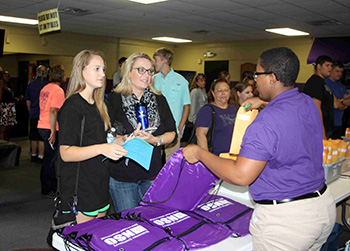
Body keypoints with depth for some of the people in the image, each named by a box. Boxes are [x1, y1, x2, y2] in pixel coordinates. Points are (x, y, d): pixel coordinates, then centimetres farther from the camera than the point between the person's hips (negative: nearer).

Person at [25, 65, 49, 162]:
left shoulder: (31, 84, 3)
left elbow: (28, 101, 11)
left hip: (33, 114, 4)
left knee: (34, 137, 14)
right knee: (42, 138, 2)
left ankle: (33, 155, 25)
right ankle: (40, 157, 4)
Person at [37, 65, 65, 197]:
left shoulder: (45, 88, 12)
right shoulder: (58, 90, -14)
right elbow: (53, 111, -21)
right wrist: (53, 132, -20)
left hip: (42, 126, 9)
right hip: (50, 128, -9)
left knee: (50, 157, 18)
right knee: (49, 159, 1)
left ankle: (54, 185, 30)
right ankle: (47, 190, 10)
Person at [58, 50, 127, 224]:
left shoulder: (97, 105, 15)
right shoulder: (72, 107, -13)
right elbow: (66, 153, -20)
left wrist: (124, 140, 5)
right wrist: (101, 148, -33)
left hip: (100, 186, 8)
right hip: (79, 190, -8)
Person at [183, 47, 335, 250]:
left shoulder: (266, 122, -27)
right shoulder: (309, 103, 1)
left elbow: (241, 176, -29)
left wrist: (200, 153, -17)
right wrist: (264, 102, 31)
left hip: (285, 218, -9)